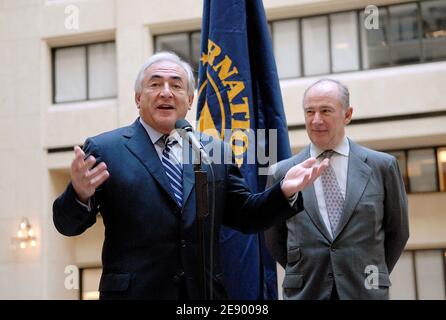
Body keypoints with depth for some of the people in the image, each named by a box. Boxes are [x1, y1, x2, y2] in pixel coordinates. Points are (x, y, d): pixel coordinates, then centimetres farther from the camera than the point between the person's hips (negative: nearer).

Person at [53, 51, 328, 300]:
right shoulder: (105, 149, 0)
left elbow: (244, 217, 12)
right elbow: (68, 225, -3)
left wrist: (285, 191, -5)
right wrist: (80, 194, -24)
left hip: (205, 292, 3)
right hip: (134, 291, -3)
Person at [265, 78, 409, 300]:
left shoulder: (382, 166, -1)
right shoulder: (281, 173, 1)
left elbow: (397, 232, 8)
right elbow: (275, 240, 10)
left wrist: (375, 276, 9)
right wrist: (304, 275, 8)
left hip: (365, 291, 0)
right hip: (304, 292, 0)